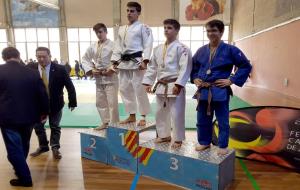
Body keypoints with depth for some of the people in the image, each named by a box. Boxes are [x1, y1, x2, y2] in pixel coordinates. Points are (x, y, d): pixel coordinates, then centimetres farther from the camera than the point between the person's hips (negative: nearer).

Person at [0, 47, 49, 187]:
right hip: (28, 116, 4)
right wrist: (44, 112, 12)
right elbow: (43, 94, 0)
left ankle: (25, 178, 14)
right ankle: (20, 169, 44)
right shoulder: (32, 73, -3)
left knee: (14, 149, 7)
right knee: (23, 145, 23)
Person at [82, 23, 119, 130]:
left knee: (112, 103, -3)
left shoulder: (112, 45, -9)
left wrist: (112, 70, -19)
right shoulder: (93, 46, 8)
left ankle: (114, 124, 10)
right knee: (100, 102, 14)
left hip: (110, 77, -6)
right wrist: (91, 70, 0)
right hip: (98, 78, 7)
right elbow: (85, 59, 15)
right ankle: (105, 122, 29)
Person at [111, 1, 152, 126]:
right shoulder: (121, 29, 19)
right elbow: (118, 46, 18)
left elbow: (148, 45, -9)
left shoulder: (143, 27, 0)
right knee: (124, 89, 9)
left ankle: (143, 117, 7)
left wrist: (145, 61, -19)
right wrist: (115, 61, 9)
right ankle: (131, 116, 22)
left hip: (136, 61, -7)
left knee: (139, 89, -7)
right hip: (124, 62, 7)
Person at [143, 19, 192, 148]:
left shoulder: (181, 48, -9)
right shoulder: (158, 49, 12)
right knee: (160, 112, 16)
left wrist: (178, 84, -23)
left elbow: (185, 68, -16)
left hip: (174, 85, -7)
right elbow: (152, 67, 15)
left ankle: (178, 139, 17)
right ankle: (164, 135, 33)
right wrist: (148, 82, 9)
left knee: (176, 113, 0)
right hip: (161, 85, 7)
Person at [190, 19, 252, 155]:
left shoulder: (230, 50, -7)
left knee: (222, 121, 7)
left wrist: (231, 80, -10)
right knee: (202, 120, 14)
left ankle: (223, 146, 24)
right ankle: (204, 142, 33)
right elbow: (193, 66, 21)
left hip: (220, 91, -4)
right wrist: (195, 79, 5)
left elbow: (246, 66, -5)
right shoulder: (201, 50, 6)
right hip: (203, 91, 5)